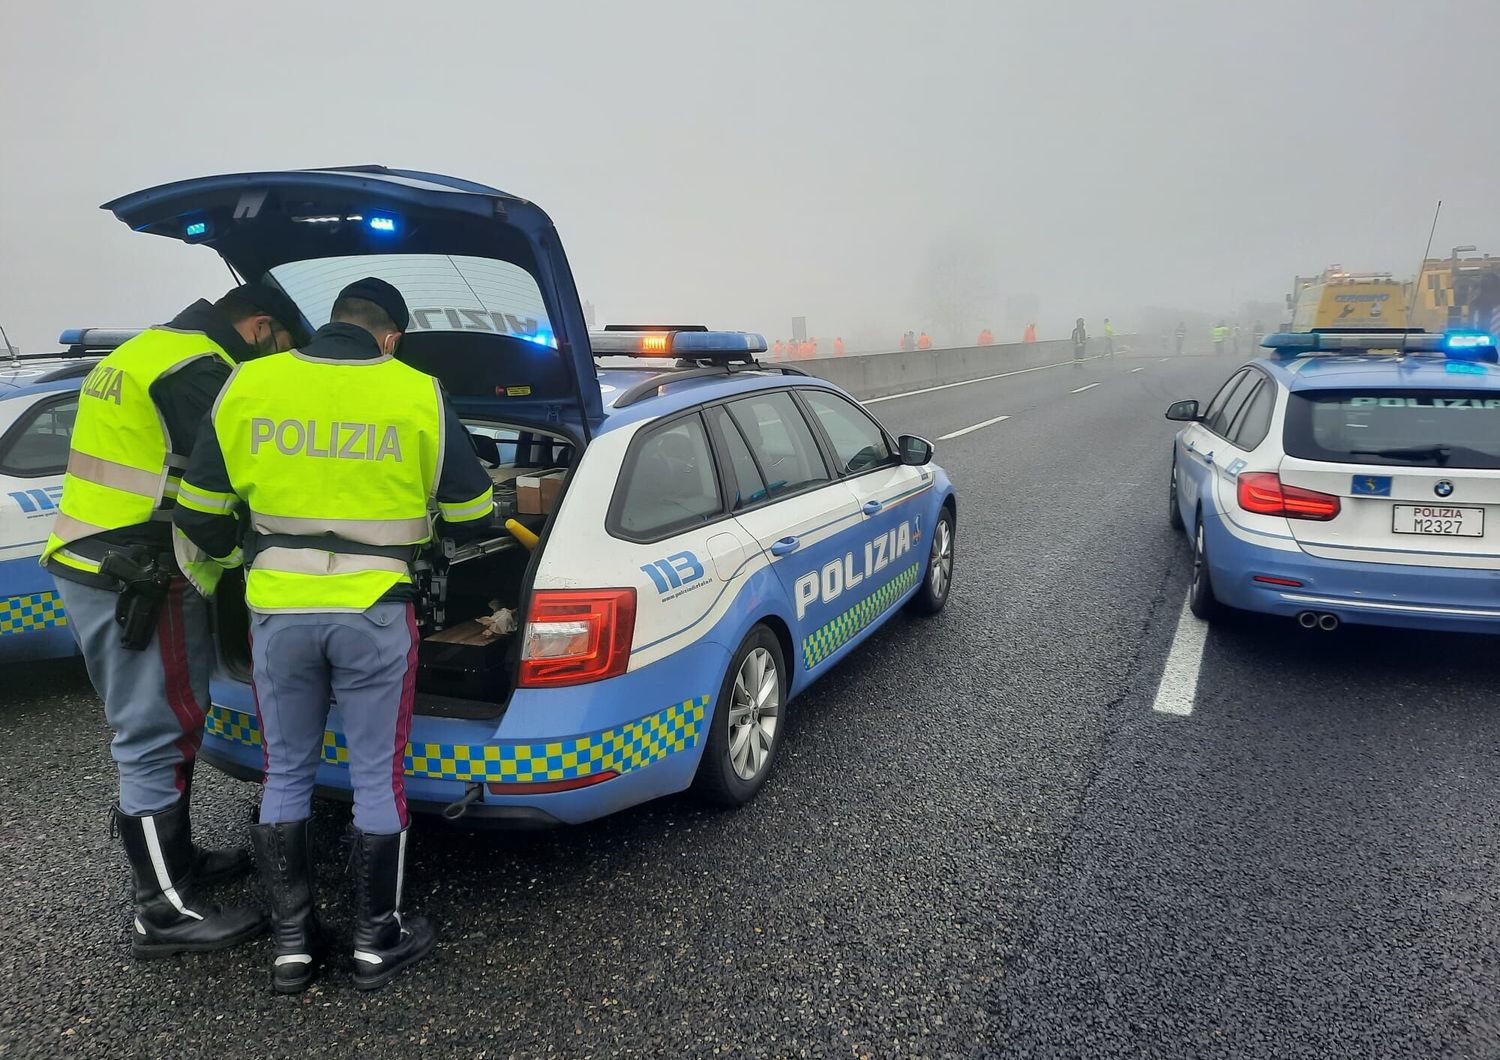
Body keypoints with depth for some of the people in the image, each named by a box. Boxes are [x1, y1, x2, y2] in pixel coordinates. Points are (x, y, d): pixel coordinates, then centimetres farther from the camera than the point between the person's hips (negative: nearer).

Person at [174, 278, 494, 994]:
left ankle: (291, 945, 27)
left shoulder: (247, 386, 0)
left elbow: (199, 511, 7)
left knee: (286, 776, 17)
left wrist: (221, 564, 26)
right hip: (374, 614, -2)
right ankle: (377, 942, 24)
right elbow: (470, 512, 3)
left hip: (278, 611, 3)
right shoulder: (418, 395, -6)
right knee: (377, 779, 11)